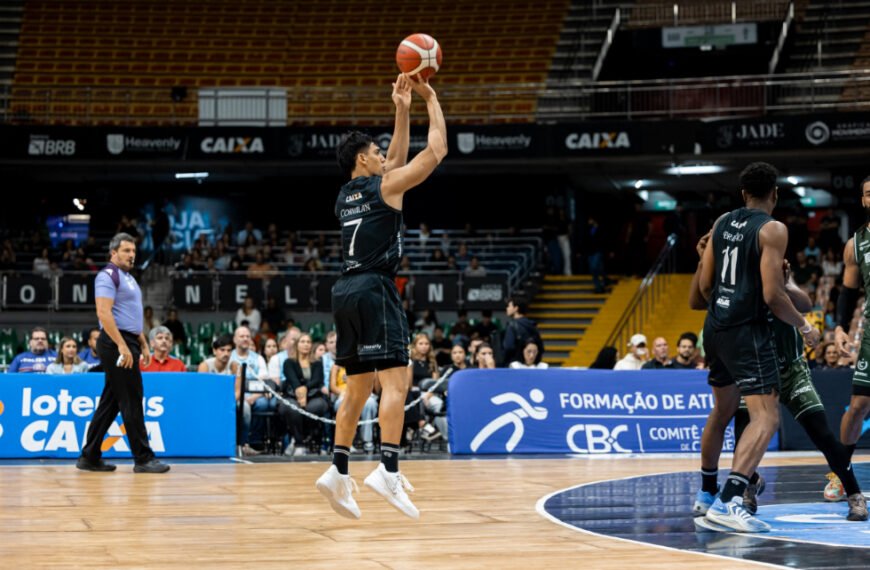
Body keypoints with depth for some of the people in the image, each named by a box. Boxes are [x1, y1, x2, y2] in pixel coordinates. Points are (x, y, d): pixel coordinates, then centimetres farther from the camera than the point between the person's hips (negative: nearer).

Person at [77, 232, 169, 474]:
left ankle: (90, 457, 13)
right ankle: (143, 459, -4)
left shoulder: (128, 278, 20)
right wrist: (122, 345, -24)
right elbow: (104, 313, -19)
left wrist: (143, 345, 22)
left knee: (111, 402, 10)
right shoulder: (108, 275, -10)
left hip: (128, 343, 10)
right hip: (116, 344, -10)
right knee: (131, 401, -7)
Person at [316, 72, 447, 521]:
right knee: (396, 380, -12)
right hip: (374, 290, -8)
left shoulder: (347, 195, 21)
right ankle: (388, 470, -25)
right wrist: (430, 98, 14)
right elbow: (437, 151, 3)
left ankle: (338, 472, 6)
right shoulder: (385, 186, 0)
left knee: (358, 387, 12)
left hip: (346, 293, 8)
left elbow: (397, 160, 33)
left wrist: (402, 110, 32)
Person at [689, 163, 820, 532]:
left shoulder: (722, 223, 10)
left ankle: (706, 494, 36)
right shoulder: (772, 229, -10)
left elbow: (704, 285, 12)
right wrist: (804, 327, -2)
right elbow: (773, 295, -16)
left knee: (722, 411, 25)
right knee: (766, 418, -10)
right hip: (748, 331, -8)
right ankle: (728, 502, -25)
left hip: (716, 328, 8)